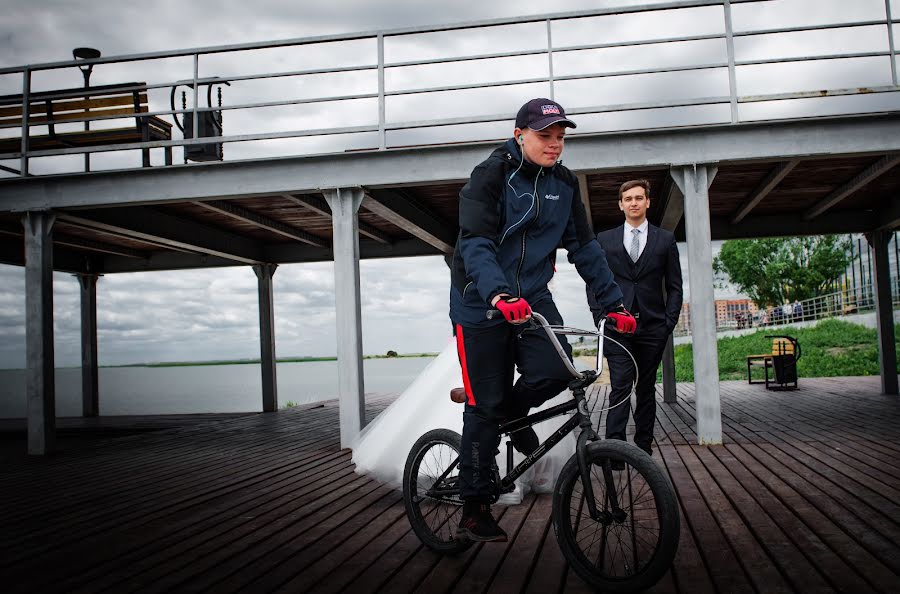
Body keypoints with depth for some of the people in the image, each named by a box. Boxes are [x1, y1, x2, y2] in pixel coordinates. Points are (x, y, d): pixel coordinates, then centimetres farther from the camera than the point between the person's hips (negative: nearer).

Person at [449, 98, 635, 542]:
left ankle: (512, 409, 16)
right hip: (481, 302, -4)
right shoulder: (490, 175, -12)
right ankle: (474, 510, 12)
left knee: (555, 370, -21)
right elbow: (475, 243, -23)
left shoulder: (563, 184, 6)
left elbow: (584, 247, 7)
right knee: (485, 406, -3)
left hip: (532, 296, 5)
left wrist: (613, 303, 1)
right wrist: (499, 294, -41)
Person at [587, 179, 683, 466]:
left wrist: (669, 322, -1)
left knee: (646, 389, 6)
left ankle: (644, 449, 13)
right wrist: (600, 319, -1)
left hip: (652, 327, 1)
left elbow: (674, 286, 9)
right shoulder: (604, 240, 9)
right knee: (620, 387, -10)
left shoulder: (665, 239, 10)